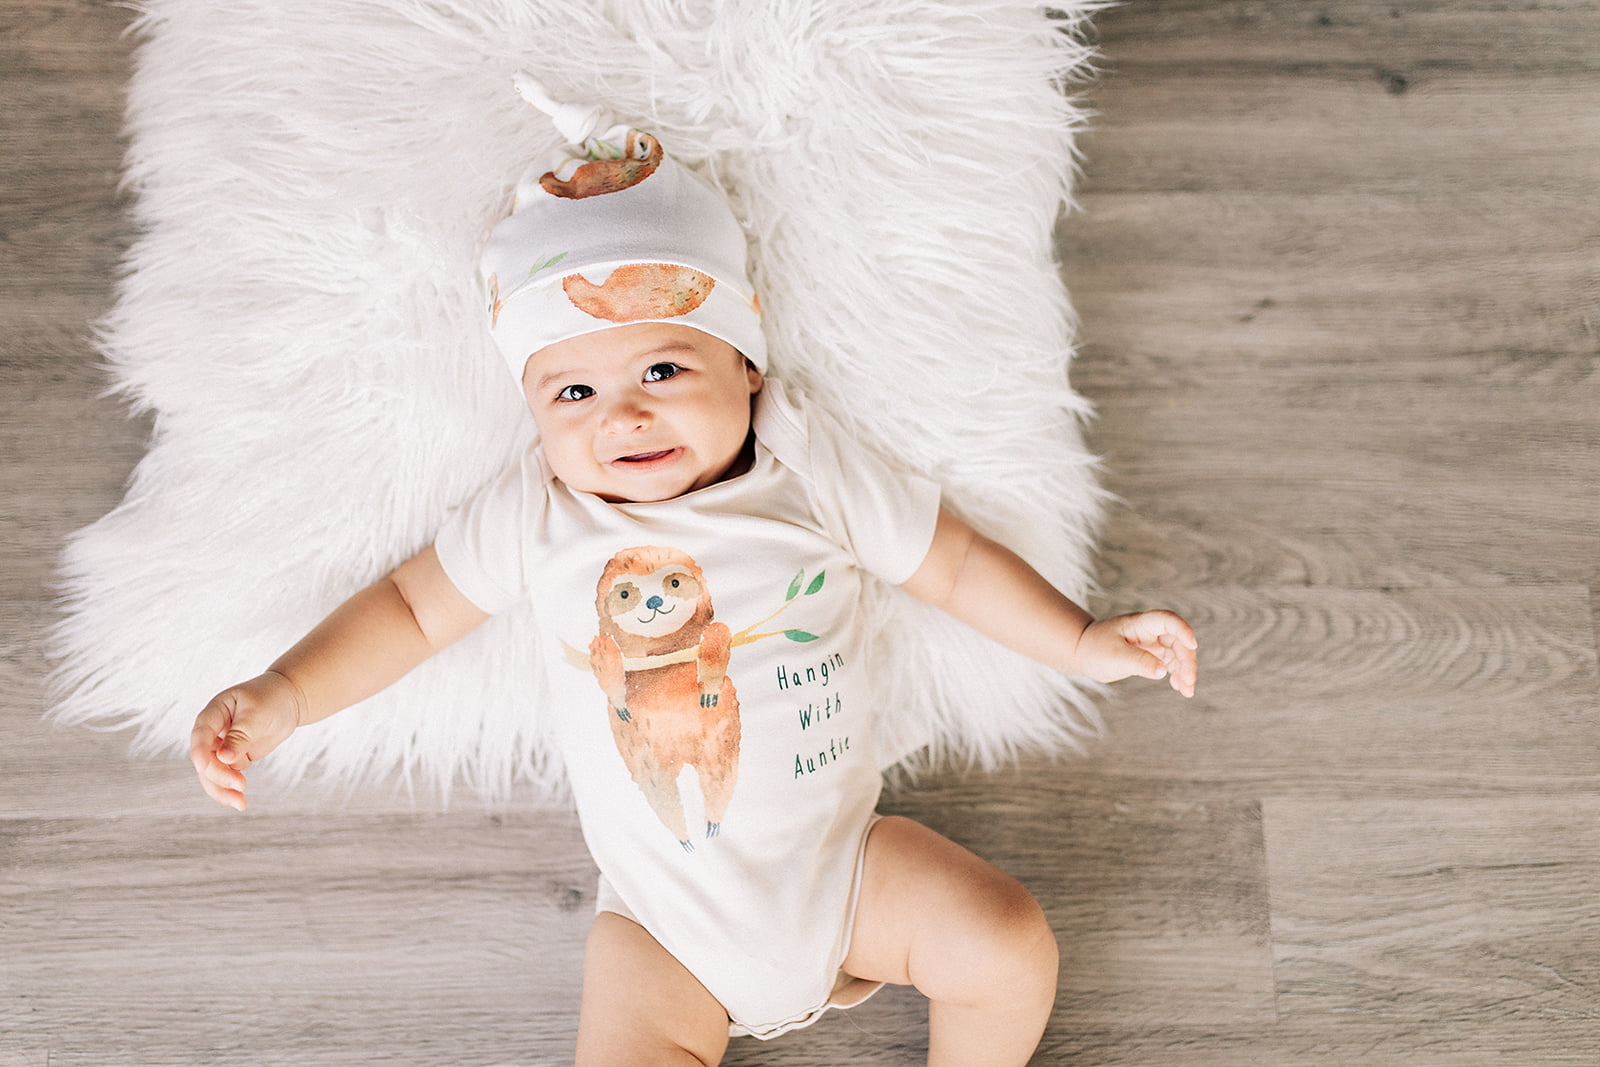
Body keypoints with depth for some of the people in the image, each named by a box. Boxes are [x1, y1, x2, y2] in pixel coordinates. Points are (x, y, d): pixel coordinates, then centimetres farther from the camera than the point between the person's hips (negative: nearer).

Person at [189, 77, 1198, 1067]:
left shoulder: (809, 465, -10)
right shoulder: (536, 513, -10)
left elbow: (952, 559, 1)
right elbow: (411, 608, 1)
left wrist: (1084, 641, -5)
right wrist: (281, 696, -10)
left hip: (843, 867, 1)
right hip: (667, 919, 0)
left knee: (1013, 947, -13)